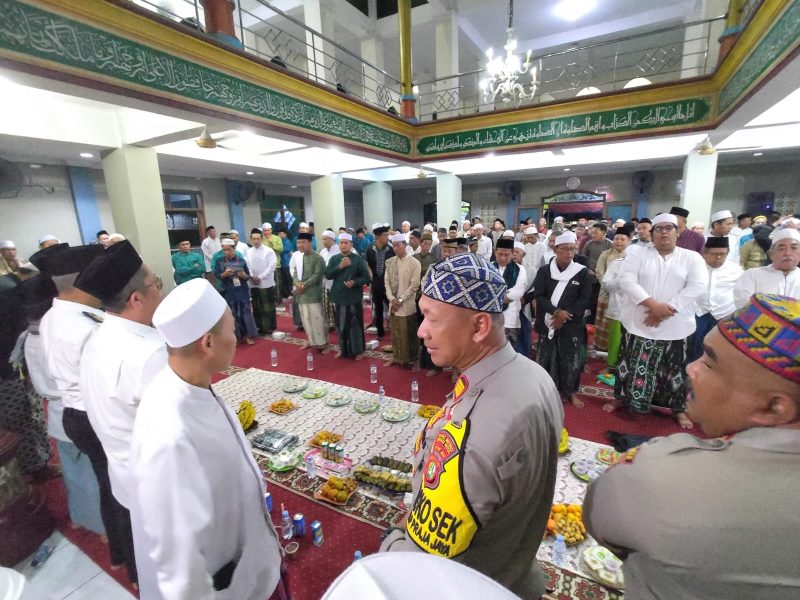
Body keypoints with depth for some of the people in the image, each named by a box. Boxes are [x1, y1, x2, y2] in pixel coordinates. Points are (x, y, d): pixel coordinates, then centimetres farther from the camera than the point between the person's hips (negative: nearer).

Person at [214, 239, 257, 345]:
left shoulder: (241, 260, 0)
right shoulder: (220, 261, 1)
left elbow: (248, 276, 4)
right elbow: (216, 276, -3)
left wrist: (243, 275, -18)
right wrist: (224, 274, -22)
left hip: (242, 291, 0)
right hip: (229, 293, 0)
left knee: (245, 312, 4)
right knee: (232, 315, 7)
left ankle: (248, 335, 15)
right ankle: (236, 336, 18)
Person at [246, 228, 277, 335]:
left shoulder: (269, 251, -6)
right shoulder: (248, 252, 7)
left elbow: (272, 266, -12)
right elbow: (246, 266, 5)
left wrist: (260, 277, -14)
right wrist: (252, 277, -11)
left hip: (266, 283, -4)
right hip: (253, 284, 4)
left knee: (268, 307, 4)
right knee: (256, 307, 13)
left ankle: (270, 327, 15)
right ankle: (259, 327, 24)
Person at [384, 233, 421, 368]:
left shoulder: (414, 263, -9)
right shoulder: (390, 262, 7)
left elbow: (414, 285, -11)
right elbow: (387, 281, 6)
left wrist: (401, 300, -14)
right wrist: (392, 298, -8)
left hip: (407, 305, -5)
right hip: (393, 304, 5)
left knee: (409, 334, 5)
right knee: (395, 333, 15)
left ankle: (413, 360, 20)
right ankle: (396, 357, 31)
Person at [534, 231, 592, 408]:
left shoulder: (582, 272, 0)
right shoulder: (544, 271, 1)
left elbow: (585, 299, -3)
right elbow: (539, 296, -5)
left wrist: (565, 316, -13)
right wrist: (556, 311, -19)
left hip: (572, 325, 0)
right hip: (547, 323, 0)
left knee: (571, 359, 6)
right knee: (545, 358, 6)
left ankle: (571, 391, 26)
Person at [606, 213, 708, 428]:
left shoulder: (692, 258, 3)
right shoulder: (638, 255, 1)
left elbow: (697, 287, -9)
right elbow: (626, 280, -12)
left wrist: (667, 309, -20)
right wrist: (652, 304, -22)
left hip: (675, 327, 1)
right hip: (639, 324, 0)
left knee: (674, 368, 11)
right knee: (632, 364, 10)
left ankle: (679, 409, 29)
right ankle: (621, 398, 27)